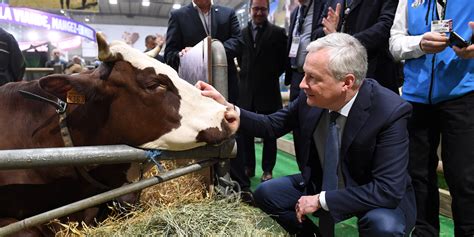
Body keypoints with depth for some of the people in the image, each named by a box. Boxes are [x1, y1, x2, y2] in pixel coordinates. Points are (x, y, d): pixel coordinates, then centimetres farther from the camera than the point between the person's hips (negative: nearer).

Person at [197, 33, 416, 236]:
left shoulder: (390, 112, -30)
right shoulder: (310, 98, -17)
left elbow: (388, 190, -31)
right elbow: (271, 126, -4)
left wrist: (321, 200, -29)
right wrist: (228, 108, -19)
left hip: (381, 199, -4)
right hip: (322, 183, 4)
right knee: (265, 193, -4)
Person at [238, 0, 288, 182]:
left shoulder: (278, 32, -1)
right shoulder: (242, 33, 8)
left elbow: (284, 60, 1)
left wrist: (272, 76, 1)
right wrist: (246, 73, 8)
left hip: (268, 90, -3)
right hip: (245, 90, 4)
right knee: (243, 130, 8)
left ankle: (267, 169, 17)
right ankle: (248, 167, 23)